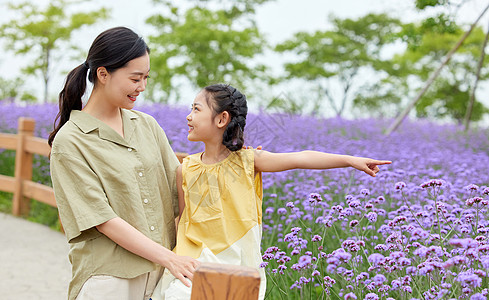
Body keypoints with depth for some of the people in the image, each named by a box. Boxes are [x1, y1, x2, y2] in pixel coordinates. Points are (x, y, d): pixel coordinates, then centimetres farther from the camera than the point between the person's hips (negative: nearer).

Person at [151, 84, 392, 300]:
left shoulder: (247, 160, -6)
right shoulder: (186, 170, 0)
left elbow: (299, 159, -13)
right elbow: (183, 219, 8)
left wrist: (351, 160, -19)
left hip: (239, 262, -1)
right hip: (196, 262, 1)